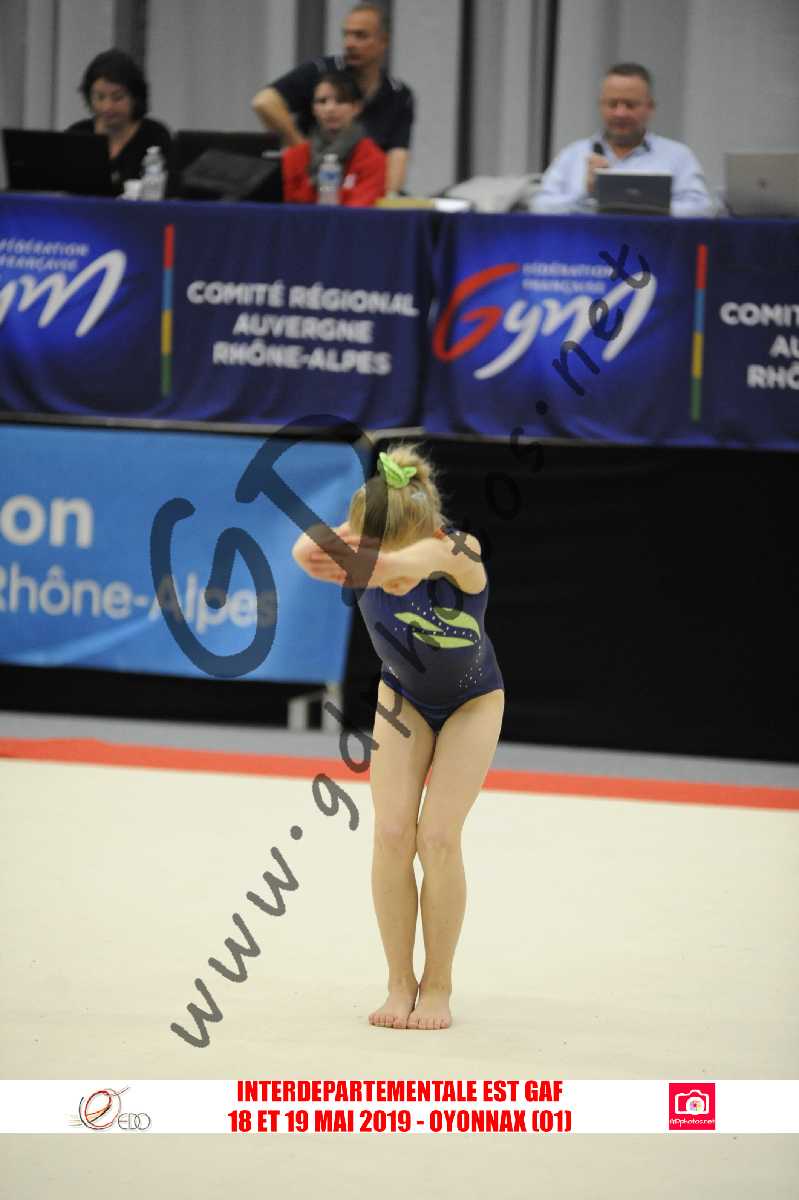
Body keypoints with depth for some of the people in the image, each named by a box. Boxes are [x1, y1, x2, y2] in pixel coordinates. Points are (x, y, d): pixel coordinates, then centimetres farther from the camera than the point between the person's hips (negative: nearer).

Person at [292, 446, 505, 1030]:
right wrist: (316, 546, -79)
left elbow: (423, 558, -64)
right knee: (391, 834, -7)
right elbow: (309, 550, -54)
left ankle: (438, 986, 6)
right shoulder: (362, 560, -30)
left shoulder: (460, 555, -39)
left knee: (438, 837, -10)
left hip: (472, 701, -3)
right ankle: (400, 984, 7)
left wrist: (389, 562, -87)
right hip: (404, 696, 3)